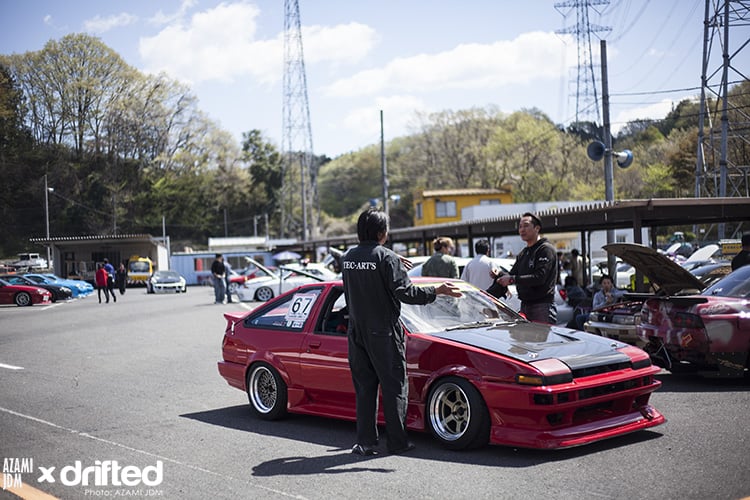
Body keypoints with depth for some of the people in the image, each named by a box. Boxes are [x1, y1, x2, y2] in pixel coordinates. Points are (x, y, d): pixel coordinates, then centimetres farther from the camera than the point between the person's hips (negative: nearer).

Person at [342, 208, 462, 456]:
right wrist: (436, 291, -14)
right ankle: (398, 442, 6)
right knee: (394, 388, 3)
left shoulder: (347, 257, 7)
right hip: (383, 333, -6)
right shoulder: (387, 258, -12)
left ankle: (365, 442, 10)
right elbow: (404, 292, -20)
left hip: (356, 332, 6)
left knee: (364, 388, 10)